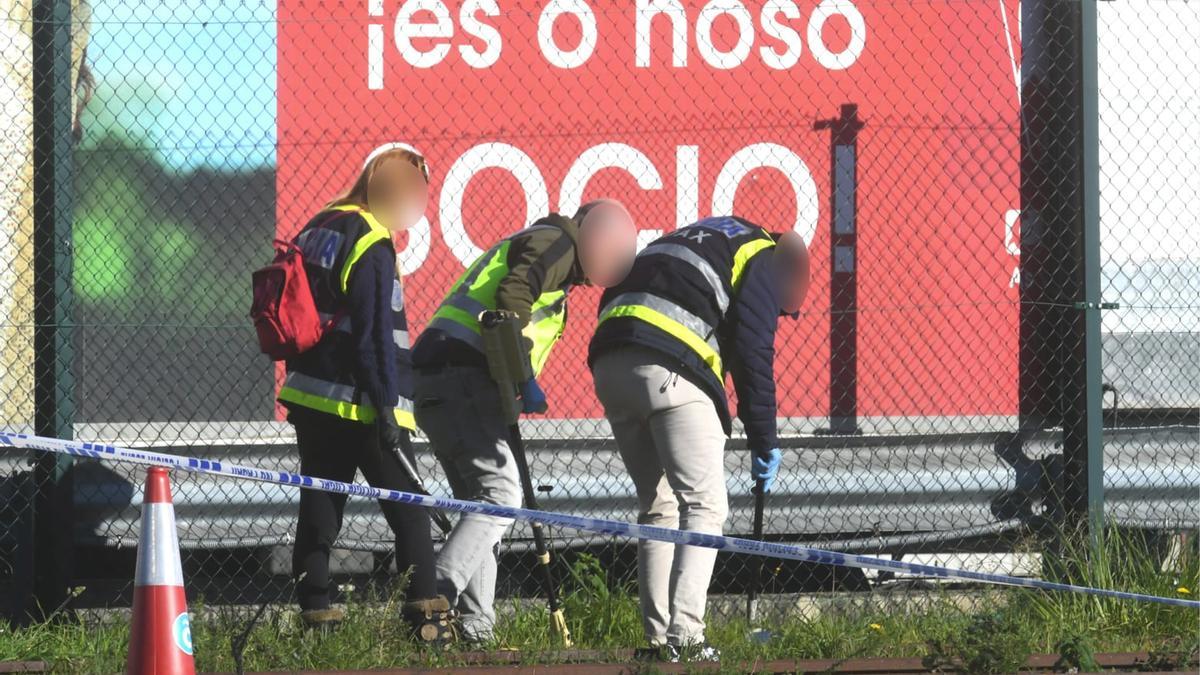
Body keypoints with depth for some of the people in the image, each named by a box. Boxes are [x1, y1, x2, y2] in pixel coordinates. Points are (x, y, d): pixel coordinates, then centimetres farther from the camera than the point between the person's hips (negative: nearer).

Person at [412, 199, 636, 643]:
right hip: (462, 377, -10)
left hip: (436, 383, 10)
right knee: (501, 495, -13)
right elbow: (511, 297, -18)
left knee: (483, 503, 11)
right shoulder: (556, 243, -1)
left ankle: (474, 623, 7)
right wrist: (525, 378, -18)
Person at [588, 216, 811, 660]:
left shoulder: (692, 239, 34)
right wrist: (764, 443, 3)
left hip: (609, 364, 8)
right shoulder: (762, 261, 10)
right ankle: (684, 634, -16)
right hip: (669, 372, -7)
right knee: (705, 506, -4)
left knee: (658, 507, 15)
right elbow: (753, 355, -1)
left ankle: (658, 636, 9)